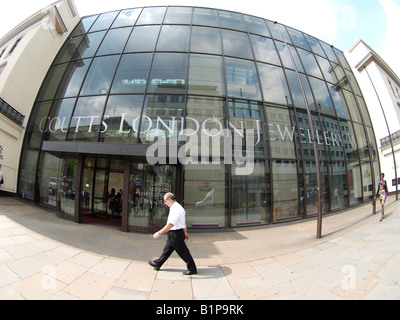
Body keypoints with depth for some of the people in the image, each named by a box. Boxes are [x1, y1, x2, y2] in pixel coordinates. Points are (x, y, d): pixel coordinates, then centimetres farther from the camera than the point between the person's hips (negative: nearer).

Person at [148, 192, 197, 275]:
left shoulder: (176, 209, -25)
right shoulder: (178, 207, 8)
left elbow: (171, 224, -33)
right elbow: (184, 222, 17)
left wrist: (159, 233, -29)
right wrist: (185, 232, 25)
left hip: (176, 234, -10)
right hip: (173, 234, 10)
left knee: (183, 252, 4)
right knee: (167, 250, 22)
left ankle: (192, 269, 20)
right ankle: (157, 264, 38)